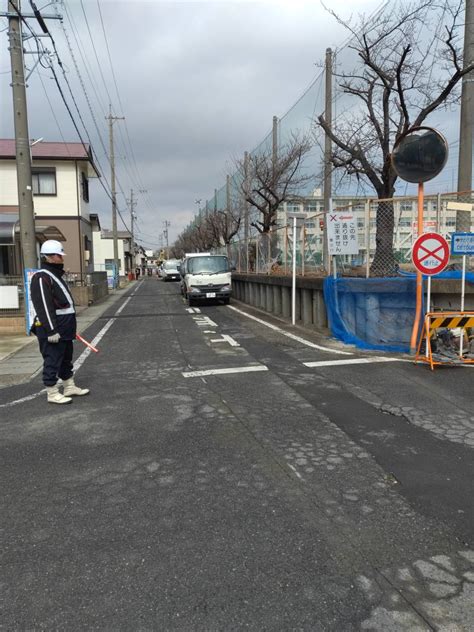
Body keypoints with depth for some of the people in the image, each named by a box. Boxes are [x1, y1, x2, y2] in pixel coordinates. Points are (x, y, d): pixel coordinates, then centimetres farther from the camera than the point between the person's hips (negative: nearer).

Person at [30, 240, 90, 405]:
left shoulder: (56, 275, 17)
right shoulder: (41, 278, -16)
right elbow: (44, 306, -22)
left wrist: (70, 327, 25)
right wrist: (51, 330, -25)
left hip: (64, 329, 11)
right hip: (52, 330, -11)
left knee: (66, 359, 18)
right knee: (52, 361, -2)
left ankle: (70, 387, 30)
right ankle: (52, 393, 8)